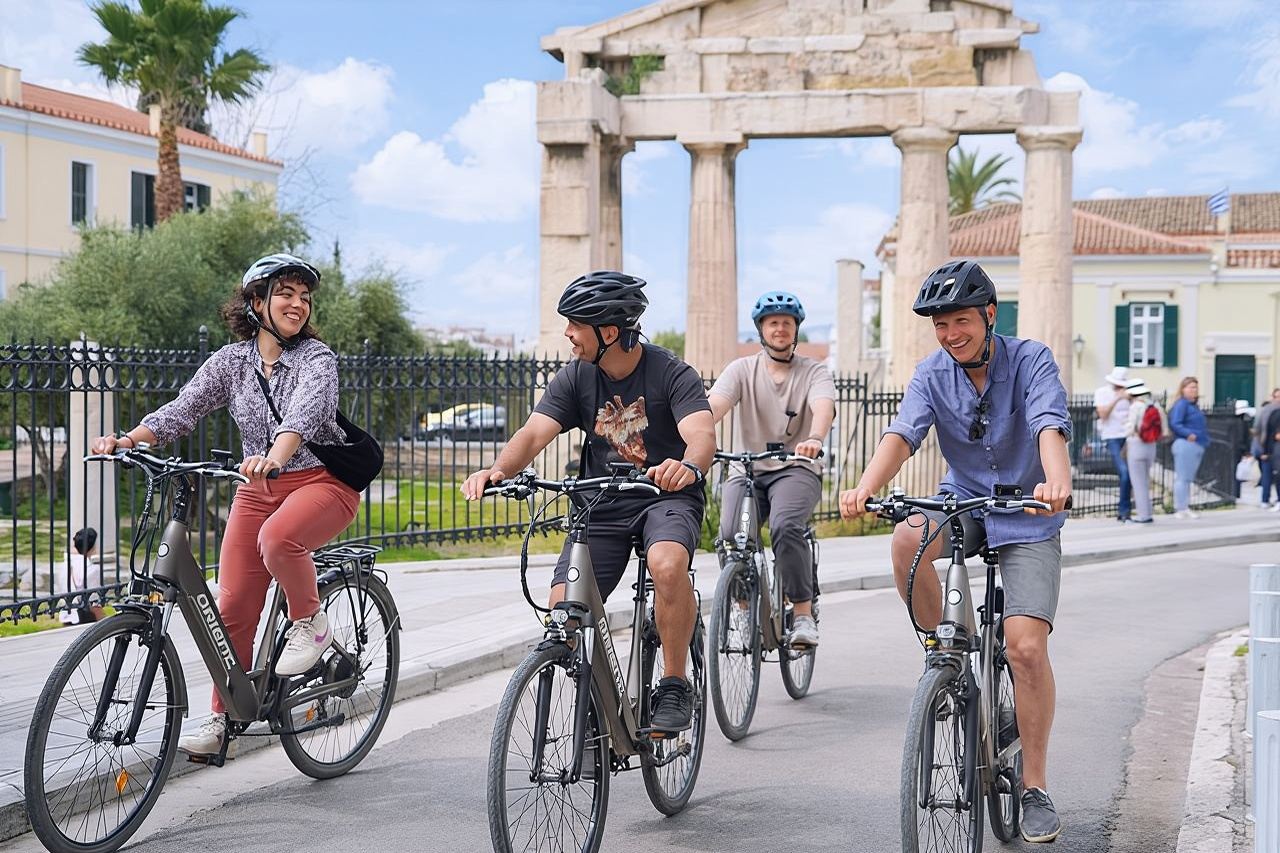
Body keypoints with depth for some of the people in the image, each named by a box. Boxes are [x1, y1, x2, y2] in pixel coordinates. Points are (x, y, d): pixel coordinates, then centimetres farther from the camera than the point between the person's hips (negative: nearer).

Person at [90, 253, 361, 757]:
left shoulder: (317, 357, -10)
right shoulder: (232, 360, 2)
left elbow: (303, 414, -29)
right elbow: (183, 409, -8)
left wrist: (274, 458, -49)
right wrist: (128, 441, -26)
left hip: (321, 482, -4)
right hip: (258, 489, 4)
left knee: (277, 538, -36)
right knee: (232, 604, -3)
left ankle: (310, 623, -8)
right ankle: (223, 718, 11)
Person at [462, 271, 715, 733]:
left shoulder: (670, 374, -14)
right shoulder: (575, 378, -2)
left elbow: (702, 434, -29)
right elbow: (533, 433, -13)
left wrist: (688, 466, -54)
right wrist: (497, 470, -35)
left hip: (667, 497, -4)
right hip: (602, 505, 4)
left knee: (667, 565, -36)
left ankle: (674, 686, -17)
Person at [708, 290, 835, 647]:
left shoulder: (814, 372, 3)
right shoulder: (742, 369, 7)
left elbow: (823, 407, -19)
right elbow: (714, 406, -11)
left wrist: (814, 439, -43)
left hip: (797, 470, -2)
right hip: (748, 470, 2)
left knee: (786, 527, -31)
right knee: (730, 535, -24)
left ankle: (803, 614, -19)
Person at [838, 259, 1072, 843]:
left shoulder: (1031, 361, -13)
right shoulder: (932, 373, -5)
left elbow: (1050, 428, -30)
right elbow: (902, 434, -20)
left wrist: (1056, 482, -53)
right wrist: (866, 488, -41)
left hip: (1027, 517, -3)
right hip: (963, 501, 3)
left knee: (1026, 646, -16)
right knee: (907, 540, -32)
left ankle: (1035, 787, 0)